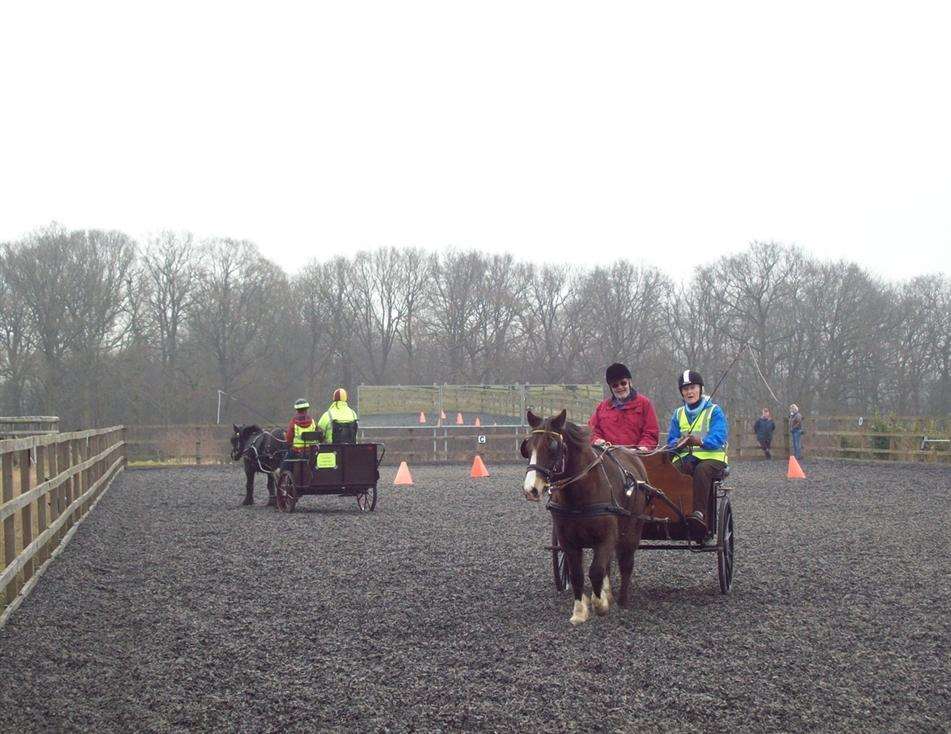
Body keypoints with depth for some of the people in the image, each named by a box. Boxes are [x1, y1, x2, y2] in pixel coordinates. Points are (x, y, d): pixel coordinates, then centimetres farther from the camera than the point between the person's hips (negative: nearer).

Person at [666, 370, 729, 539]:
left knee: (702, 469, -39)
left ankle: (699, 513, -49)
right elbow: (671, 442, 14)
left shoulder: (714, 411, 7)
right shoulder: (678, 414, 21)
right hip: (684, 457, 3)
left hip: (712, 457, -3)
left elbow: (718, 439, -9)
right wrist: (679, 443, -12)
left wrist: (700, 441, -30)